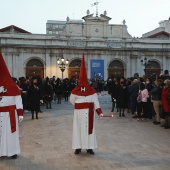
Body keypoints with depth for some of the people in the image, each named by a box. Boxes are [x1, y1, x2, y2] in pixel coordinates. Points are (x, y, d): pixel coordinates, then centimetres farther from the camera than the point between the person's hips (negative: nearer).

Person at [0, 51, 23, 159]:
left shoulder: (13, 88, -7)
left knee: (11, 132, 5)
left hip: (10, 114, -4)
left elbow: (18, 101, -7)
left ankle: (13, 152, 15)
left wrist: (20, 114, -10)